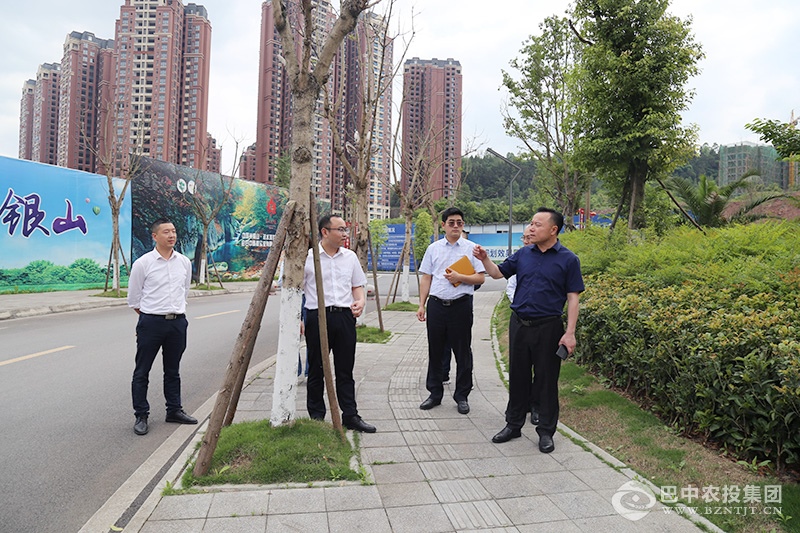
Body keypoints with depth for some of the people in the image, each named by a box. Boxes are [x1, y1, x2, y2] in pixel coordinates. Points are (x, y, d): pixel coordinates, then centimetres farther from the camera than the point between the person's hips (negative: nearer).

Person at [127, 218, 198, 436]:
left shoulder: (184, 262, 6)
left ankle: (174, 411, 26)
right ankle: (141, 416, 14)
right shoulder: (143, 263, -6)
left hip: (178, 322, 4)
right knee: (142, 372, 3)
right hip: (151, 322, -4)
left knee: (173, 371, 15)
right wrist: (149, 317, 8)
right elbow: (133, 299, 2)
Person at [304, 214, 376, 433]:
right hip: (318, 316, -3)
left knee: (345, 370, 9)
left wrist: (360, 300, -2)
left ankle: (350, 415, 18)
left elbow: (358, 285, 18)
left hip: (345, 316, 3)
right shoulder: (308, 257, -2)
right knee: (316, 370, 7)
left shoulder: (350, 256, 11)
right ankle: (316, 417, 20)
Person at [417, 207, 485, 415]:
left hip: (461, 305, -2)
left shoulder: (471, 248, 3)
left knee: (462, 352, 5)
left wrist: (460, 277, -15)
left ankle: (462, 396, 18)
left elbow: (480, 278, 1)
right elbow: (426, 279, 9)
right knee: (435, 351, 9)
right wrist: (421, 305, 4)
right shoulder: (433, 249, 9)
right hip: (436, 304, 2)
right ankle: (435, 394, 22)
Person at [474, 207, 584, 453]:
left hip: (548, 328, -4)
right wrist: (484, 259, -6)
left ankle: (546, 432, 21)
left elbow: (573, 298, -6)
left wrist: (570, 332, -12)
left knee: (547, 380, 6)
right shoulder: (523, 254, 6)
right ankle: (513, 424, 27)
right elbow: (498, 273, 15)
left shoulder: (568, 259, -5)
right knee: (518, 377, 13)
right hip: (520, 324, 4)